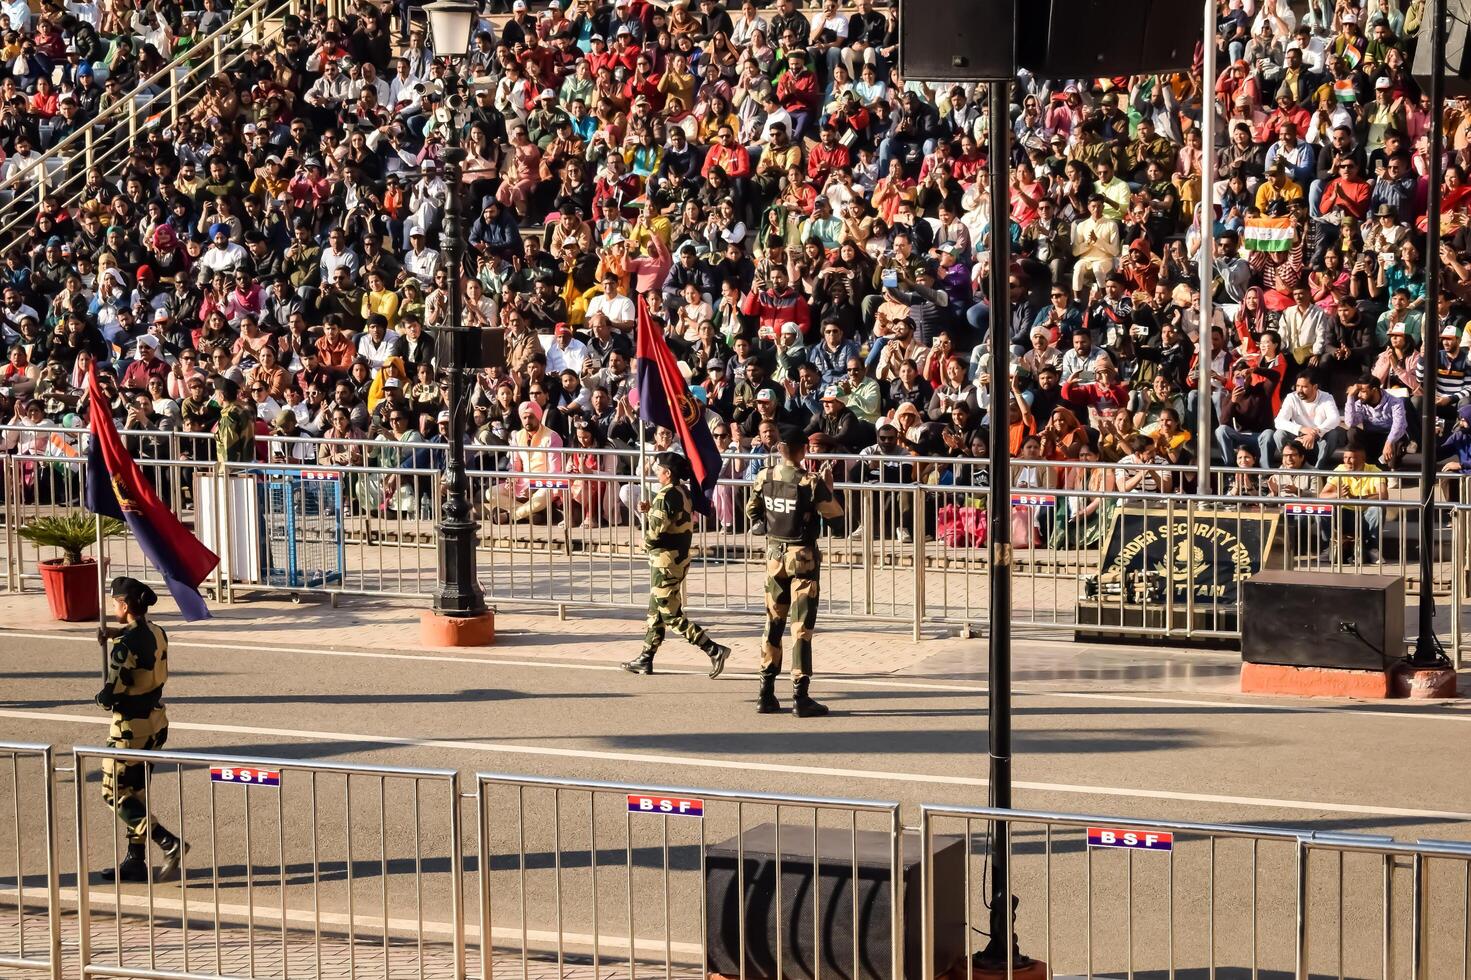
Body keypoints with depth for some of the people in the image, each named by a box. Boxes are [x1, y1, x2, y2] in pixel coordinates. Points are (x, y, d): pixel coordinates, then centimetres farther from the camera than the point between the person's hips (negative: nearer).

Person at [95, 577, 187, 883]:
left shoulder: (125, 646, -24)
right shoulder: (157, 633, 1)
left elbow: (110, 695, -24)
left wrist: (102, 697, -1)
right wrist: (114, 632, 11)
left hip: (131, 728, -8)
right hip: (156, 721, 8)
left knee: (115, 794, 3)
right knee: (136, 792, 18)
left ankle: (169, 843, -7)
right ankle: (136, 861, 23)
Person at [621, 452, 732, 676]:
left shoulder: (664, 497, -19)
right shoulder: (684, 492, 8)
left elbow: (655, 531, -22)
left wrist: (646, 543, -1)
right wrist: (650, 511, 5)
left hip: (665, 559, -10)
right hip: (681, 556, 10)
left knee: (672, 616, -4)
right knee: (656, 611, 17)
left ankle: (714, 650, -10)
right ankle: (645, 659, 23)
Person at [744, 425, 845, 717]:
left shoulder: (764, 478, -1)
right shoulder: (811, 482, -16)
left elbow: (752, 513, 11)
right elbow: (835, 518, -12)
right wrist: (828, 488, 0)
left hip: (774, 555, 5)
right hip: (803, 557, -5)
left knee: (773, 623, 13)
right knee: (802, 627, -3)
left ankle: (767, 694, 14)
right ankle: (800, 697, -5)